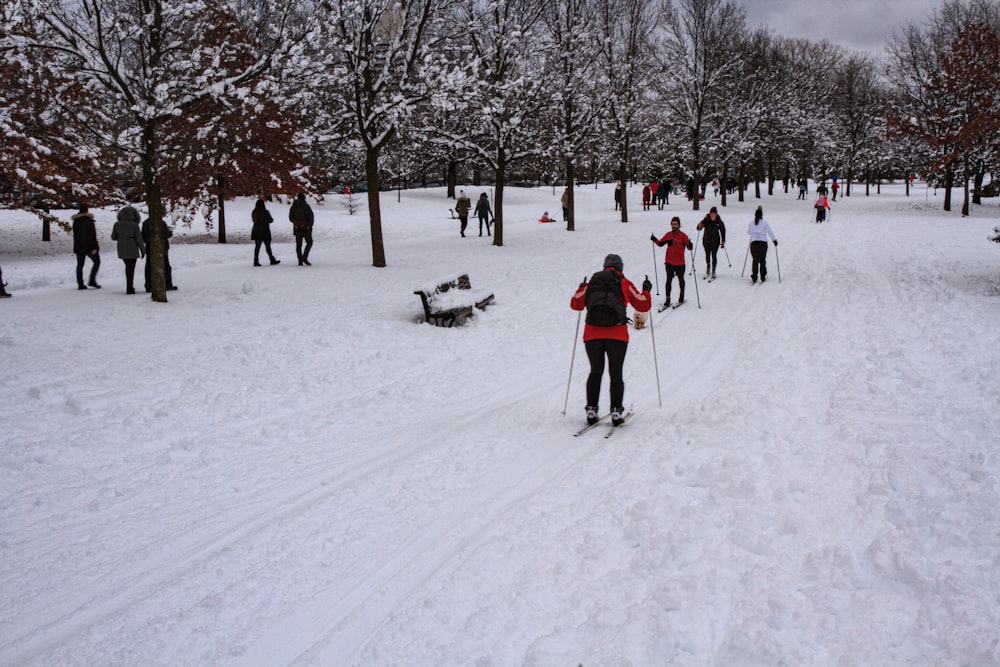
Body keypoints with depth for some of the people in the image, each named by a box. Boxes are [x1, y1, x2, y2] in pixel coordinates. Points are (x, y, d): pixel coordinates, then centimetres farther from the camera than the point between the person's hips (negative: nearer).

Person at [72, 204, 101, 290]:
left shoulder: (76, 221, 7)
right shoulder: (88, 220, -15)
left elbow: (75, 235, 14)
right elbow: (92, 234, -18)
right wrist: (94, 247, -17)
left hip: (78, 246, 6)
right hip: (89, 246, -6)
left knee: (80, 265, 8)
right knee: (96, 262, 8)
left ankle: (80, 284, 7)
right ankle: (92, 280, -1)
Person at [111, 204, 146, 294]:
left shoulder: (117, 224, -1)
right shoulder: (134, 225, -12)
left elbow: (113, 237, 5)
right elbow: (139, 239, -10)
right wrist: (143, 250, -1)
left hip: (121, 249, 4)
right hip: (132, 249, -4)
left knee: (128, 267, 20)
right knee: (131, 268, 4)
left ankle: (130, 286, 25)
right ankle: (129, 289, 4)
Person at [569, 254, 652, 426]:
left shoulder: (592, 283, 12)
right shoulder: (624, 283, 7)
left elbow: (575, 305, 19)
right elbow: (643, 306, 11)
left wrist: (581, 289, 37)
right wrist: (646, 291, 30)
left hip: (592, 334, 2)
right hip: (617, 335, -2)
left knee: (595, 372, 15)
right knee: (616, 374, 9)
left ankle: (591, 410, 10)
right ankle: (616, 411, 3)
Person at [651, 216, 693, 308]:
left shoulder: (683, 236, -6)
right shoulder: (668, 235, 5)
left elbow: (689, 247, -12)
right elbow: (660, 243, 14)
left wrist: (690, 245, -34)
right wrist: (654, 239, -2)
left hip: (679, 262, -2)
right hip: (669, 262, 3)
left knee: (680, 279, 13)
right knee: (669, 280, 0)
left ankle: (682, 297, 29)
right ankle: (667, 299, 2)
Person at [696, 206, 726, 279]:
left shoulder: (719, 222, -8)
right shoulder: (706, 220, -11)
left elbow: (723, 231, 3)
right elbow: (698, 228, -13)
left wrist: (723, 241, 1)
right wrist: (700, 225, -37)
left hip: (715, 241, -1)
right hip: (706, 240, 1)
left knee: (714, 255, -10)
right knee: (707, 254, 11)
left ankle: (713, 271, -3)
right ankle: (708, 266, 39)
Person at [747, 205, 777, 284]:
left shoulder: (751, 224, 4)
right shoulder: (764, 223, -4)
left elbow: (748, 232, 19)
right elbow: (770, 232, -1)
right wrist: (774, 240, 13)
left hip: (753, 243, 1)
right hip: (763, 243, -1)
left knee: (755, 261, 7)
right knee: (762, 261, 9)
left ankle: (754, 277, 0)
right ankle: (763, 277, 11)